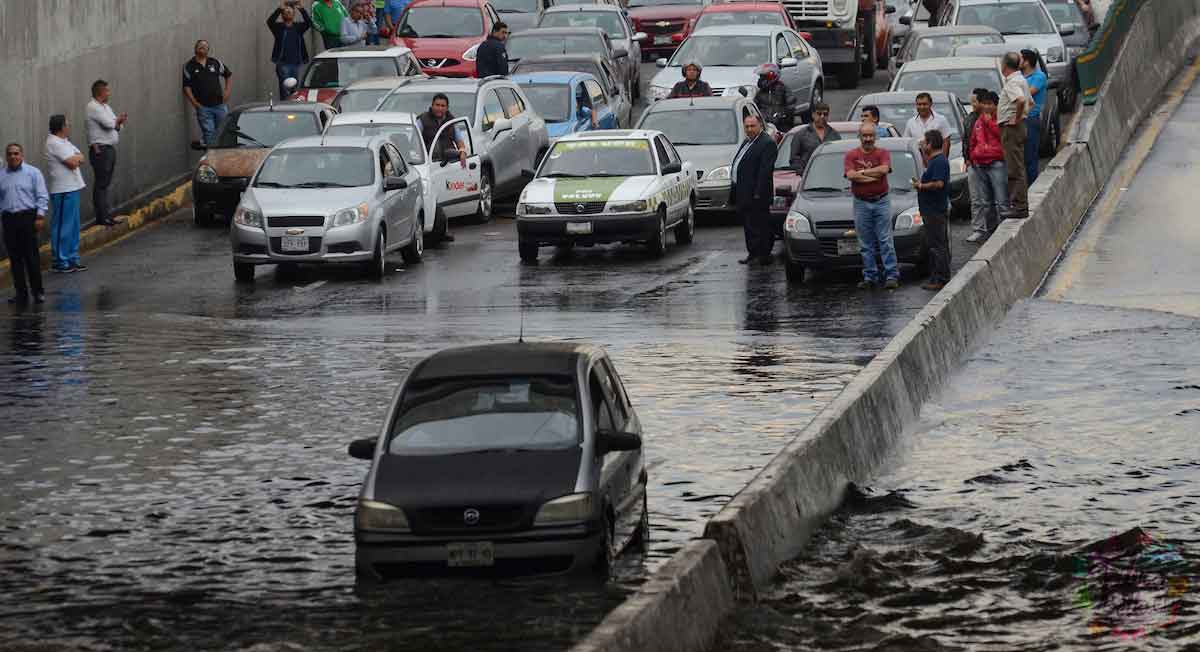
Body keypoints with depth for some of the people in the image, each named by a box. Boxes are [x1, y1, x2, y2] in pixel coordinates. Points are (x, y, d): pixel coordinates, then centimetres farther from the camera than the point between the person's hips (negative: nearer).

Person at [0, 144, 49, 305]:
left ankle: (38, 292, 2)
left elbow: (42, 197, 0)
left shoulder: (33, 173, 2)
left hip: (28, 217, -3)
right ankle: (21, 293, 10)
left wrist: (40, 216, -8)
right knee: (15, 258, 4)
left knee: (31, 257, -4)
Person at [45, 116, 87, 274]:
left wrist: (75, 158, -9)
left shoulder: (63, 142, 15)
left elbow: (80, 158, 12)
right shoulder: (54, 143, -15)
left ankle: (72, 259, 23)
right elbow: (73, 163, -20)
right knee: (63, 227, -5)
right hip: (63, 191, -10)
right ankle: (59, 262, 0)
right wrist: (77, 158, 1)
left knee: (73, 226, 16)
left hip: (72, 188, 10)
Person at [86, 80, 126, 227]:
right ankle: (101, 216, -6)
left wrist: (119, 122, -6)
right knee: (101, 183, -7)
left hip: (110, 148, 9)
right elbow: (109, 124, -20)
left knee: (106, 183, 11)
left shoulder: (106, 107, 17)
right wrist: (119, 120, 1)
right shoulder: (93, 107, -12)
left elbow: (116, 125, 18)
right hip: (100, 150, -9)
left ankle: (106, 214, 14)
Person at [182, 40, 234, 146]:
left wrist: (227, 92, 8)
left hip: (219, 104, 3)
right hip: (203, 107, -3)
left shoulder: (215, 63, 8)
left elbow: (229, 75, 19)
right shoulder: (189, 66, -1)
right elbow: (186, 87, -4)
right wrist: (194, 103, -11)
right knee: (209, 133, -3)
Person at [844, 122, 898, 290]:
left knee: (886, 241, -4)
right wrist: (875, 175, -11)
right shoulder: (851, 155, 4)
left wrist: (863, 172, -11)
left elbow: (884, 169, -16)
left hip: (881, 202, -1)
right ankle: (870, 277, 10)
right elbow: (851, 175, -13)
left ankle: (892, 276, -4)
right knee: (866, 244, 4)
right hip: (861, 204, 1)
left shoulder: (883, 153, 4)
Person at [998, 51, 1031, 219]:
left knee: (1015, 169, -9)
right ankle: (1017, 204, 18)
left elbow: (1021, 100, -35)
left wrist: (1016, 119, -22)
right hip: (1017, 128, 10)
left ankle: (1019, 207, -11)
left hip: (1011, 129, -10)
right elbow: (1030, 102, 29)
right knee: (1015, 169, 14)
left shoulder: (1012, 82, -16)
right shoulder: (1020, 79, 16)